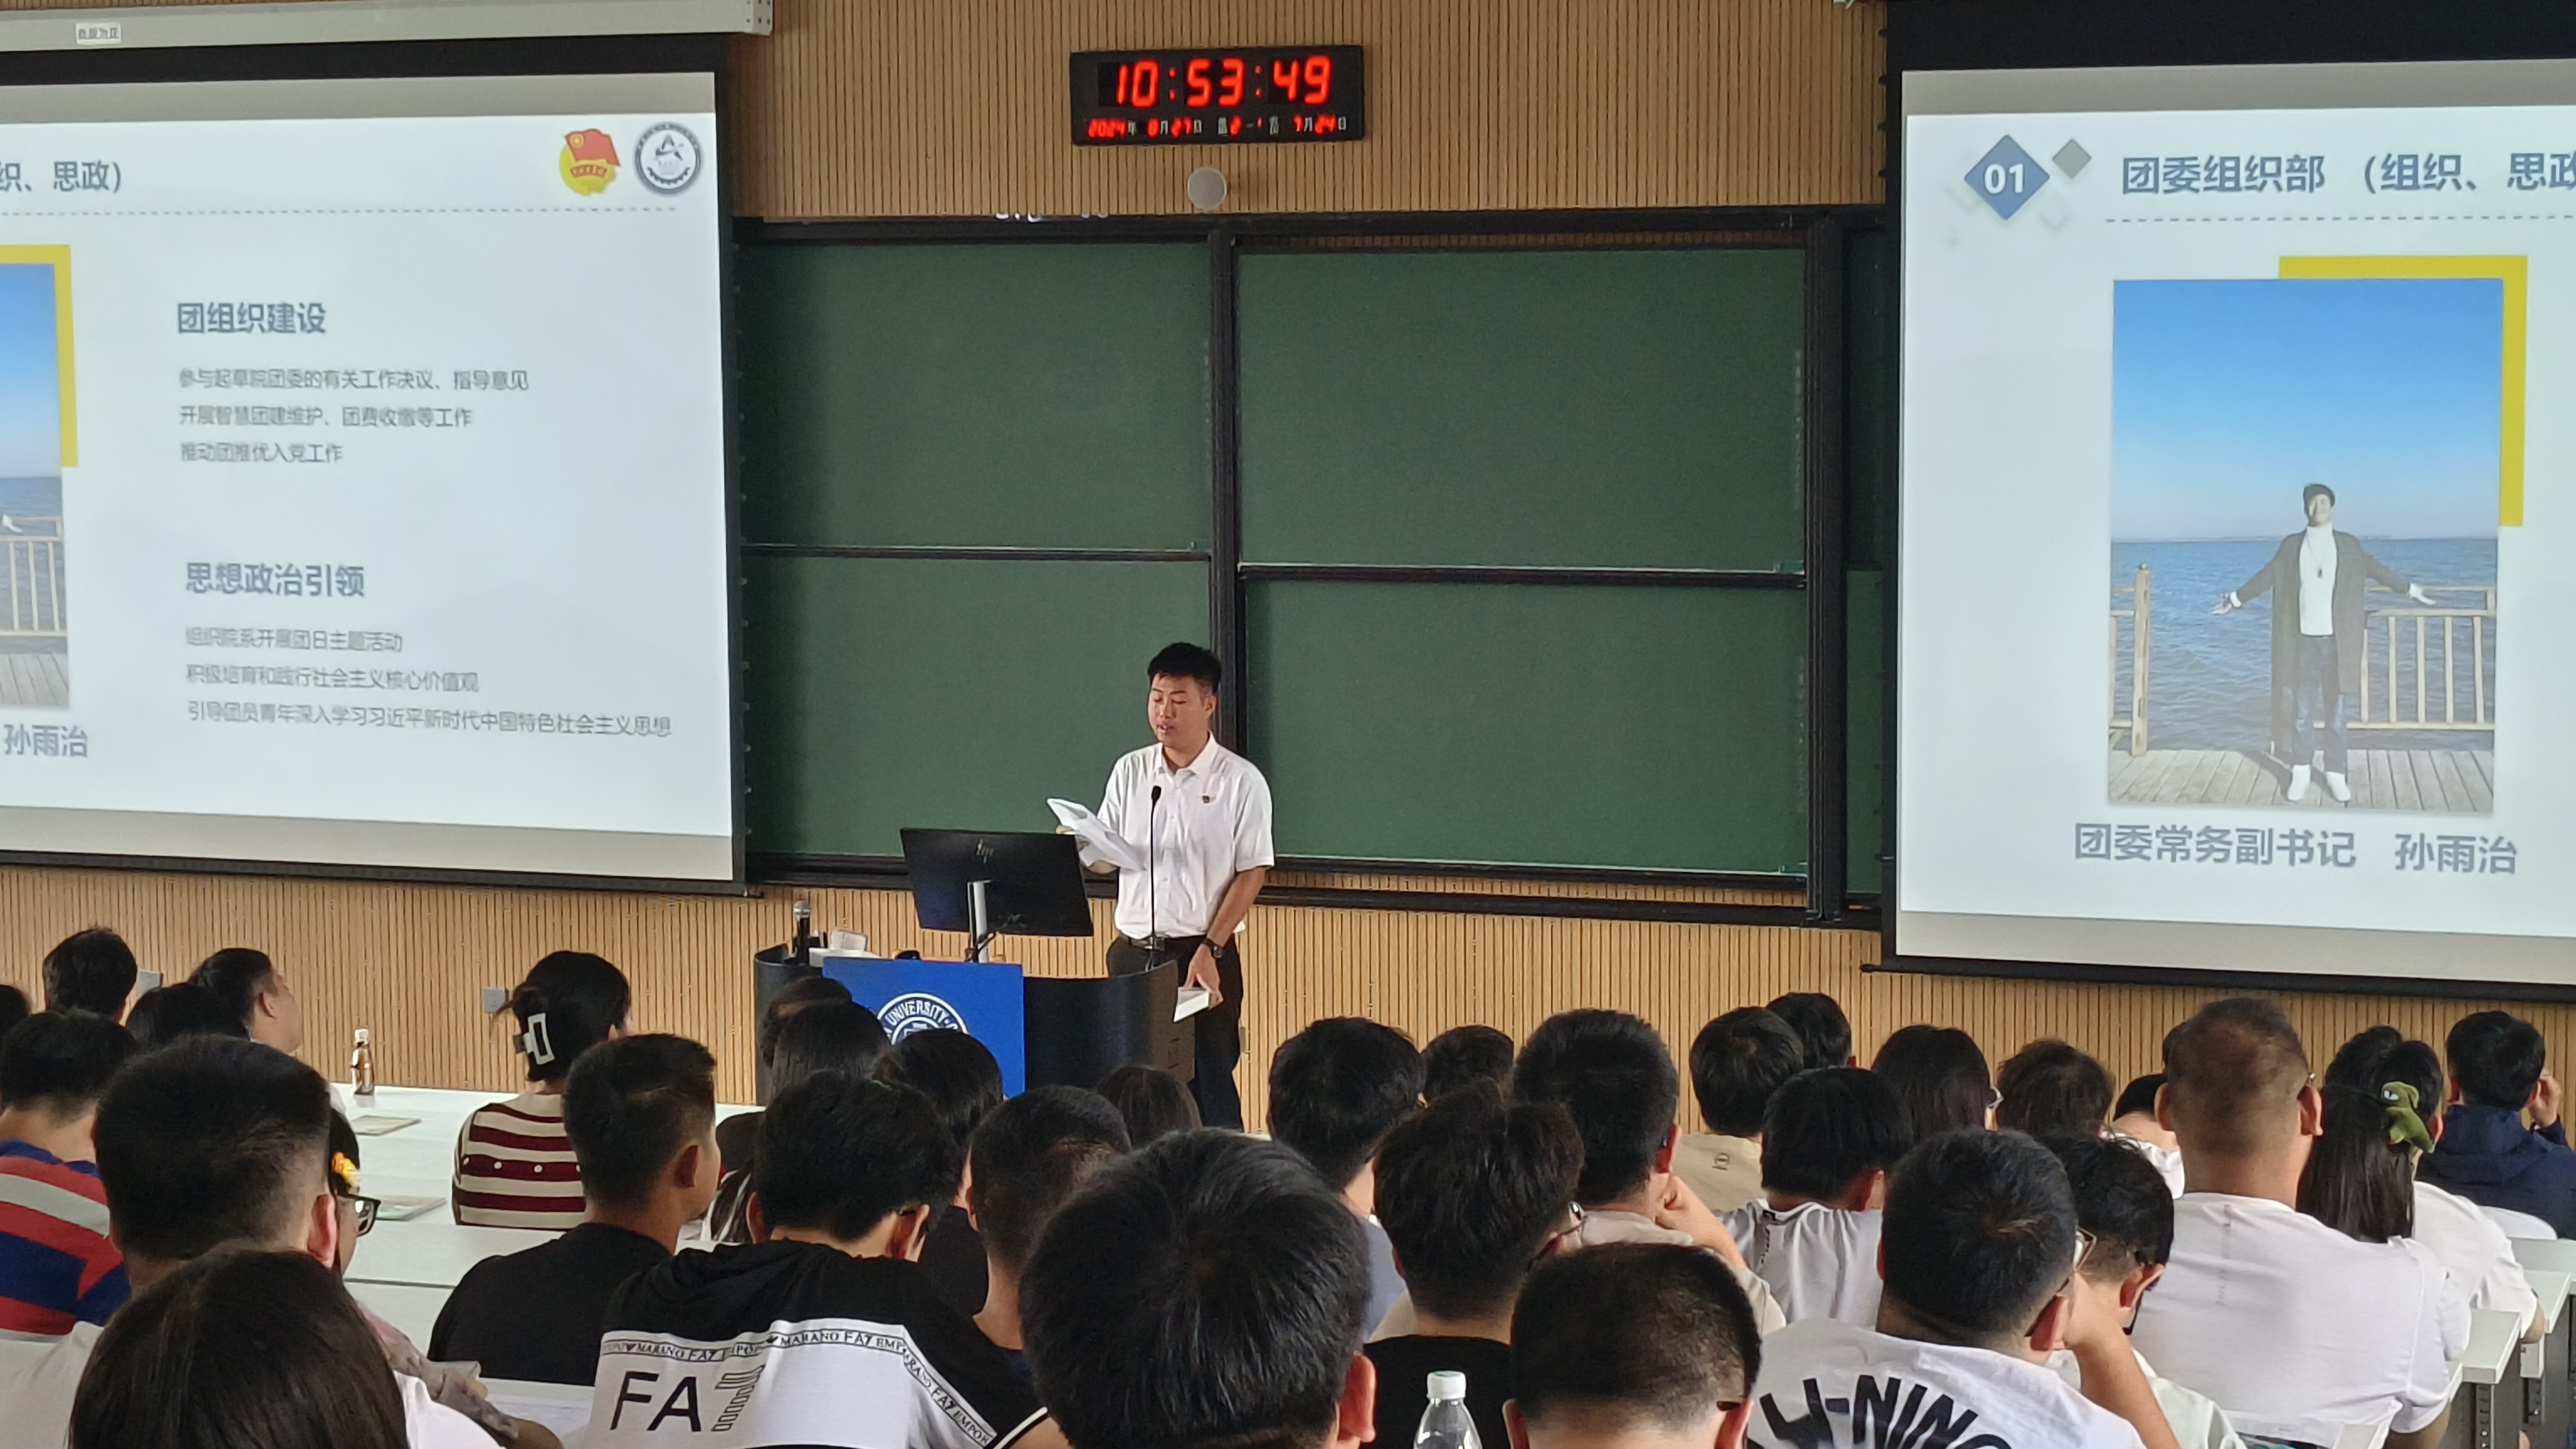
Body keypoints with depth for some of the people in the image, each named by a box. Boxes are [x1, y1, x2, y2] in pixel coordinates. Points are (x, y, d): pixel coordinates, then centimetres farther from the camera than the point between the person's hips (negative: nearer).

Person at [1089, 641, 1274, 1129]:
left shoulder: (1240, 780, -3)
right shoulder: (1129, 772, 9)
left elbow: (1252, 873, -5)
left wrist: (1210, 950, -13)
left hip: (1202, 956, -4)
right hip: (1133, 952, 4)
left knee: (1207, 1086, -5)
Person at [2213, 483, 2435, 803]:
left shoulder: (2349, 545, 4)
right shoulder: (2291, 546, 5)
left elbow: (2378, 571, 12)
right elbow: (2266, 577, 11)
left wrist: (2411, 590, 15)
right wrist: (2236, 598, 13)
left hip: (2337, 641, 0)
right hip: (2304, 641, 0)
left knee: (2337, 713, 2)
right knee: (2302, 712, 3)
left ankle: (2336, 775, 8)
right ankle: (2300, 774, 10)